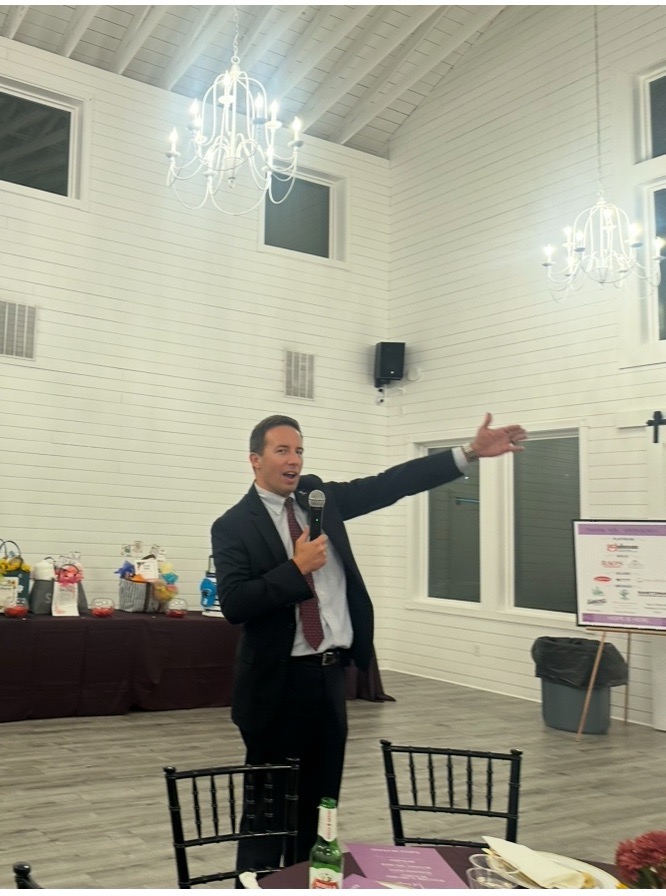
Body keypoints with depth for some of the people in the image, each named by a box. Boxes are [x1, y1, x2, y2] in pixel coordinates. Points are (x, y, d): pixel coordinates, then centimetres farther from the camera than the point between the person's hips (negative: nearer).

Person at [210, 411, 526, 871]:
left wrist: (470, 452, -4)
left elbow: (389, 485, 1)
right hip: (280, 682, -5)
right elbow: (234, 605, -17)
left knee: (319, 803, 16)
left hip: (330, 674, 5)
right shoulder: (234, 526, -7)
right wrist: (296, 568, -20)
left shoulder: (317, 496, 7)